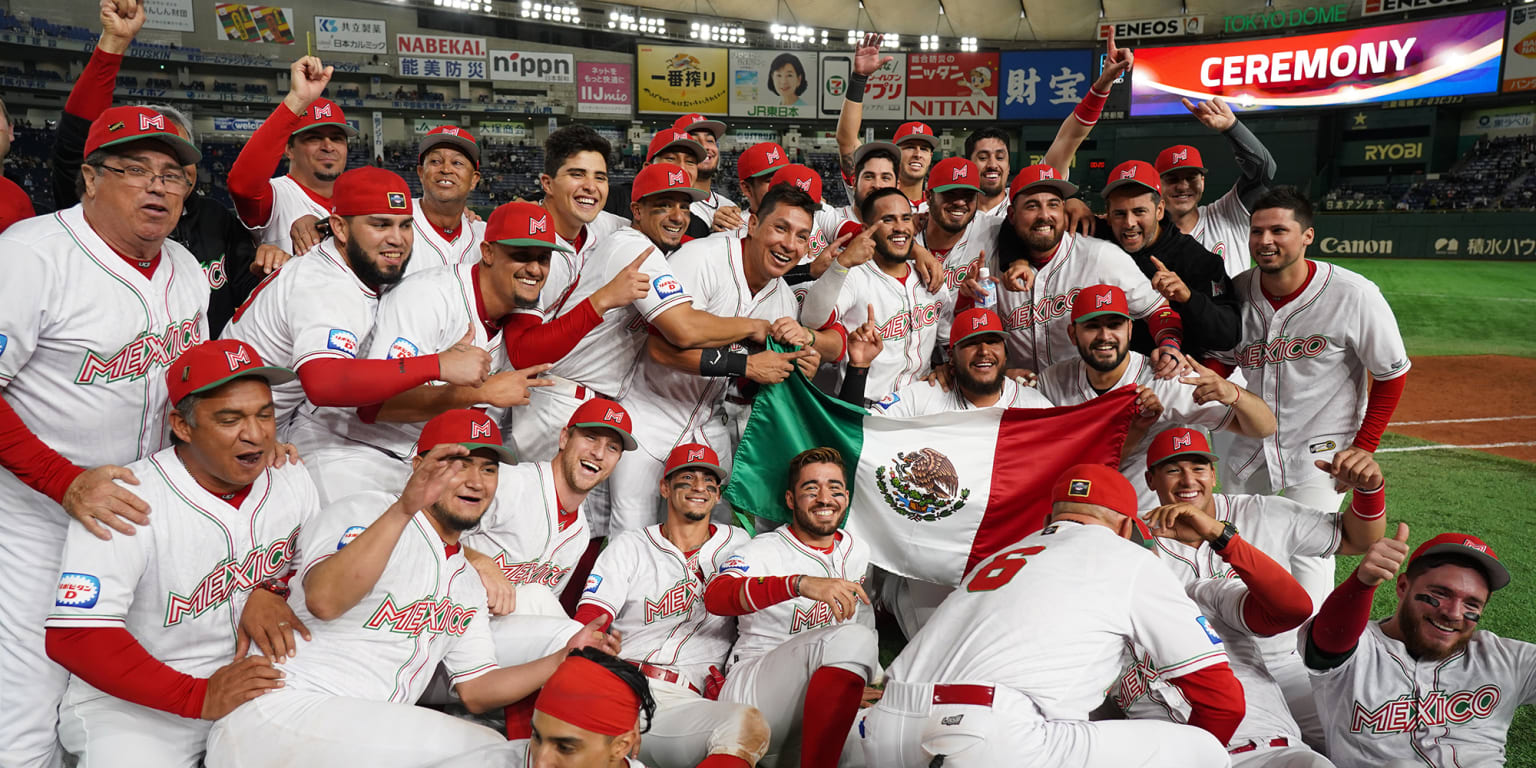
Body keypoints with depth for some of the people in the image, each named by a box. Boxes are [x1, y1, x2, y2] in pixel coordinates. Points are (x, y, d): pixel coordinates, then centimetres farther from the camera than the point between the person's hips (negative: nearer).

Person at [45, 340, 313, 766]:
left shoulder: (291, 480, -2)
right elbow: (73, 635, -22)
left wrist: (270, 591, -10)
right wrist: (198, 697, -26)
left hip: (257, 679, 4)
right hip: (133, 703, -4)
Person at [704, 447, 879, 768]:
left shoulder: (859, 552, 15)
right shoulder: (762, 551, -5)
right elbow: (715, 596, -27)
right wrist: (801, 583, -40)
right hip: (750, 693, -5)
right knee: (850, 639, -31)